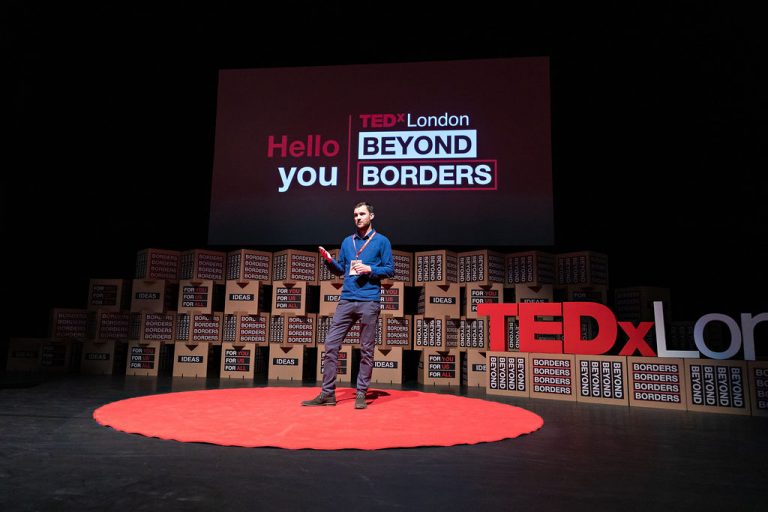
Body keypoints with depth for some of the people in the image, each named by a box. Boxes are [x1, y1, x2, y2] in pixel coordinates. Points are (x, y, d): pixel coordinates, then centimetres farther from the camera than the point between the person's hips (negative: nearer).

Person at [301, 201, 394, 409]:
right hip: (345, 301, 4)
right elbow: (340, 270, 18)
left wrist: (369, 269, -12)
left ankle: (361, 394, 11)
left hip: (369, 302, -4)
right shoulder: (347, 241, 16)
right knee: (331, 345, -1)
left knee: (366, 350, 1)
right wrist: (329, 260, 1)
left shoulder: (381, 241, 4)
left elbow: (390, 269, 1)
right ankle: (327, 393, 6)